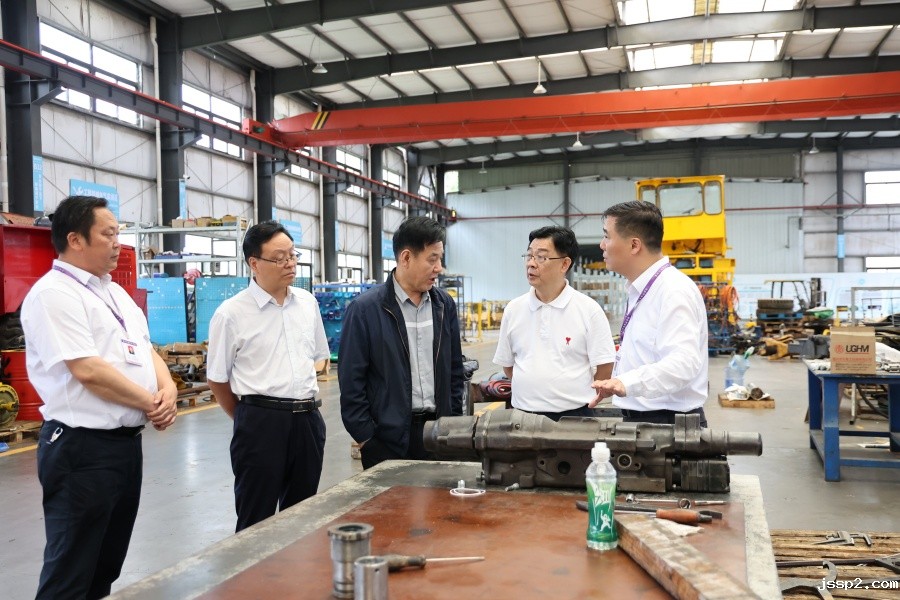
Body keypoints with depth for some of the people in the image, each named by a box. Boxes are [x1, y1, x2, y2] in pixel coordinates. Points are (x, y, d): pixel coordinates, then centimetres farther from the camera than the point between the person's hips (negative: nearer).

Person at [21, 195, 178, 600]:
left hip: (127, 441, 9)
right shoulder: (53, 294, -14)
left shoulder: (116, 293, 15)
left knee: (106, 566, 19)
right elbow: (88, 370, -22)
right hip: (83, 447, -9)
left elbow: (146, 352, 14)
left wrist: (168, 390, -6)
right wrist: (151, 404, -13)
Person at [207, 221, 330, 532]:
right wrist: (249, 417, 8)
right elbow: (217, 379, 1)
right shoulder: (231, 313, -7)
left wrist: (304, 406, 12)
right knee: (256, 522, 5)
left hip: (308, 420, 5)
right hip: (260, 423, -4)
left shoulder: (308, 303, 8)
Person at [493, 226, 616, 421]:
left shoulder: (589, 310, -6)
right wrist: (533, 391, 8)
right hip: (524, 416, 3)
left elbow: (604, 369, -4)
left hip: (573, 416, -3)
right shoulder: (513, 310, 4)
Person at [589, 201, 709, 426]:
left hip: (668, 422, -9)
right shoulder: (641, 291, 12)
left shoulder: (674, 291, -19)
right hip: (638, 419, 9)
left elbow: (683, 362, -32)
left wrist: (627, 383, -44)